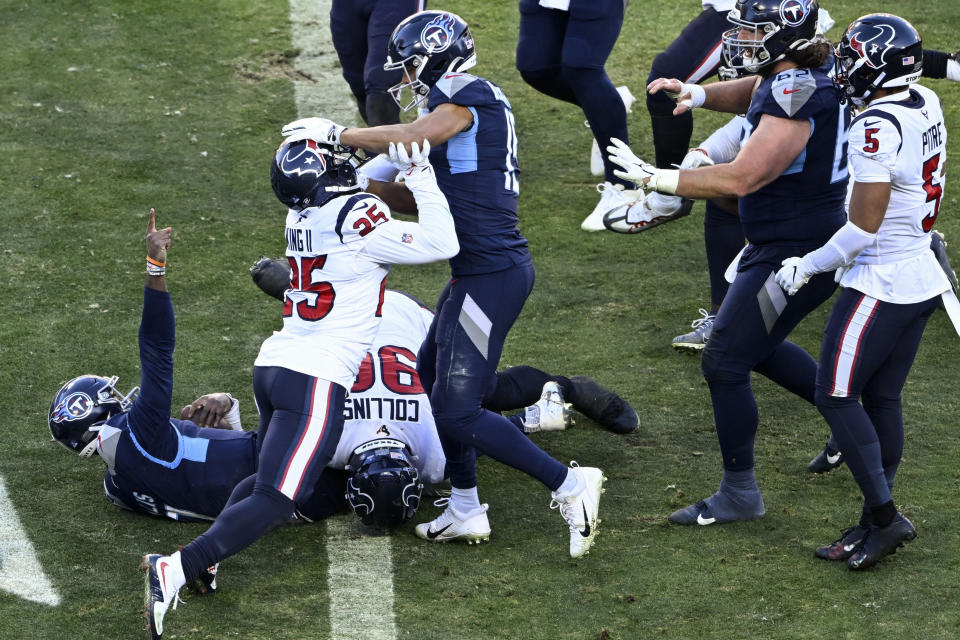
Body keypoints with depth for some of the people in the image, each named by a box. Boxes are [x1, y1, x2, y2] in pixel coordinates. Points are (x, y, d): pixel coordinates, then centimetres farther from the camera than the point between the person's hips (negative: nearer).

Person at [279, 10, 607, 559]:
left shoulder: (469, 97, -12)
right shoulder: (475, 104, 17)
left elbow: (411, 138, -28)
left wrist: (337, 133, -16)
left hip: (491, 274, -10)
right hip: (483, 271, 10)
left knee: (457, 411, -9)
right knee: (433, 385, 20)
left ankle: (569, 484, -7)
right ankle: (467, 510, 27)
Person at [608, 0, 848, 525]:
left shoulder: (796, 104, -28)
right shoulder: (807, 73, 2)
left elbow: (740, 178, -31)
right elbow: (754, 93, 24)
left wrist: (653, 177, -25)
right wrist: (698, 94, 4)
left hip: (795, 258, -10)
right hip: (781, 244, 10)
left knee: (725, 362, -2)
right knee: (757, 347, 26)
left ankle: (739, 495, 10)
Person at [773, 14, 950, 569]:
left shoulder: (878, 127, -22)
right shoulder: (928, 106, 3)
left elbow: (863, 229, -21)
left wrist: (807, 267, -8)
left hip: (881, 284, -9)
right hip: (923, 279, 9)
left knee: (837, 396, 0)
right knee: (882, 399, 13)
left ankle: (885, 516, 0)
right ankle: (874, 524, 17)